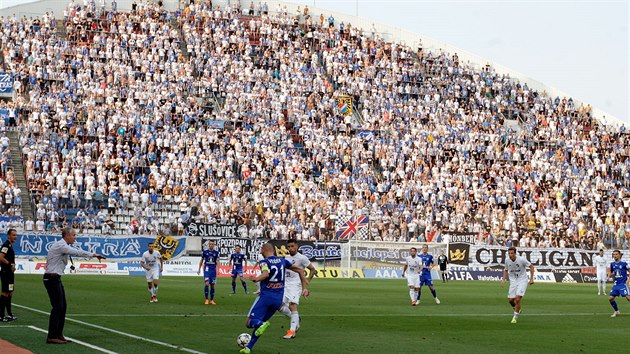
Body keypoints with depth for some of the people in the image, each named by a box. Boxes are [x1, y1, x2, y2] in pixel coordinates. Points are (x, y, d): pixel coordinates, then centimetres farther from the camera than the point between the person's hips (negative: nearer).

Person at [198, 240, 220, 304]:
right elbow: (201, 260, 13)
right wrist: (199, 269, 14)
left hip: (213, 270, 2)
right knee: (207, 284, -16)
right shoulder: (205, 252, 3)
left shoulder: (216, 252, 4)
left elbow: (218, 261, 1)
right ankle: (206, 299, -7)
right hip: (207, 269, -2)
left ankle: (212, 300, 16)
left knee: (212, 285, 6)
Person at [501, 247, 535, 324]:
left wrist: (531, 278, -8)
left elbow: (531, 266, -5)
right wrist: (503, 279, 2)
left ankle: (515, 317, -1)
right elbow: (506, 270, 14)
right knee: (510, 300, -2)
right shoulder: (507, 260, -5)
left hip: (522, 280, -4)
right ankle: (517, 309, 33)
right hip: (513, 281, 4)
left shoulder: (521, 260, -18)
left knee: (517, 299, -17)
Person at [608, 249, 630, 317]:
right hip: (616, 284, 5)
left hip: (623, 283, -5)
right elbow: (610, 274, 21)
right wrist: (611, 274, -3)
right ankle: (616, 311, 19)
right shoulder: (612, 264, 9)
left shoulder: (624, 264, -6)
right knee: (610, 298, 0)